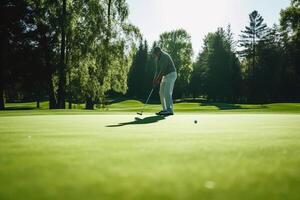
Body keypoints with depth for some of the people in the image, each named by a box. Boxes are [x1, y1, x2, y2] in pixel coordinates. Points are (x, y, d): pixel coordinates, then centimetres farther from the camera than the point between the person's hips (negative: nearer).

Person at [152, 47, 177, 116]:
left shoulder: (165, 56, -19)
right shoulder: (157, 58, 10)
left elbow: (163, 69, -23)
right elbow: (158, 69, 10)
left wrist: (158, 79, -18)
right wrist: (155, 79, -2)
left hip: (171, 75, -10)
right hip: (165, 76, 10)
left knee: (167, 93, -17)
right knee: (162, 93, 6)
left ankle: (170, 110, -17)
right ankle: (165, 110, 9)